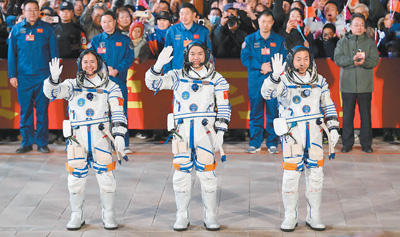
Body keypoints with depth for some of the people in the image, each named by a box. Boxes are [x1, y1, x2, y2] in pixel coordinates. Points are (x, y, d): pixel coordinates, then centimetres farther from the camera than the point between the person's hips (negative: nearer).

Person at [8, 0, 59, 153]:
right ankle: (27, 142, 11)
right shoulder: (16, 30, 7)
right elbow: (11, 54, 8)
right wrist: (12, 75, 2)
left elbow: (54, 53, 6)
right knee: (25, 110, 3)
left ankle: (42, 143, 10)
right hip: (23, 77, 1)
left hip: (43, 76, -1)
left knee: (42, 110, 2)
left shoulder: (47, 29, 4)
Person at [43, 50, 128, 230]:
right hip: (77, 138, 1)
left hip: (101, 137, -1)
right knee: (76, 178, 3)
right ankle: (77, 216, 18)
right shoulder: (72, 85, 10)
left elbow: (118, 113, 2)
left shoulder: (110, 87, 7)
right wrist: (54, 79, -26)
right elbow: (51, 92, -5)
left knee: (105, 177, -2)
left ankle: (108, 215, 13)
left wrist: (119, 134, -10)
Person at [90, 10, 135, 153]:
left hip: (119, 81, -1)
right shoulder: (96, 40, 10)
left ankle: (124, 144, 2)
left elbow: (130, 58, 1)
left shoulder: (124, 40, 8)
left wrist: (117, 70, -13)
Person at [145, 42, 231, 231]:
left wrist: (220, 131, -2)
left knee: (207, 174, -2)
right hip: (182, 131, 1)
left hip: (205, 130, -1)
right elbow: (152, 83, 5)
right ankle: (182, 217, 11)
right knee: (181, 174, 1)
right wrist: (158, 64, -12)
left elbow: (224, 108, 7)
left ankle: (211, 216, 9)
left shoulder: (216, 79, 9)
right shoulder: (177, 76, 12)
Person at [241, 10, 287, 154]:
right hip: (255, 81, 0)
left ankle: (272, 143, 6)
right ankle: (255, 143, 7)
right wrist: (261, 66, -12)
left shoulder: (279, 40, 10)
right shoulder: (250, 40, 9)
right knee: (255, 113, 1)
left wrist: (271, 67, -11)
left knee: (273, 112, -1)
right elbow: (245, 58, 0)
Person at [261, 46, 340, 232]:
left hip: (314, 132, 4)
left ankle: (313, 217, 17)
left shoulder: (319, 80, 9)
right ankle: (290, 217, 9)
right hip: (292, 133, -4)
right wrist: (275, 76, -37)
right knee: (291, 175, -4)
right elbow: (267, 93, -22)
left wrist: (333, 127, 9)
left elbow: (328, 105, 16)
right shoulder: (284, 80, -4)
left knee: (316, 175, 6)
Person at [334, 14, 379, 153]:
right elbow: (337, 59, -7)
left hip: (365, 85, 0)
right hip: (348, 85, 0)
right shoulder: (342, 42, 5)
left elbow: (375, 60, -4)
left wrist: (364, 62, -24)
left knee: (366, 115, 5)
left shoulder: (370, 42, 6)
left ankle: (366, 143, 14)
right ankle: (347, 143, 14)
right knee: (347, 115, 4)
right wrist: (352, 59, -22)